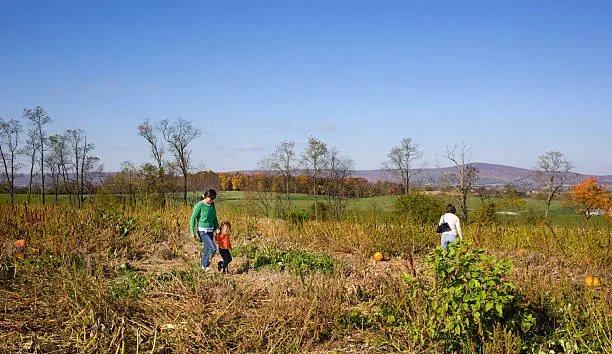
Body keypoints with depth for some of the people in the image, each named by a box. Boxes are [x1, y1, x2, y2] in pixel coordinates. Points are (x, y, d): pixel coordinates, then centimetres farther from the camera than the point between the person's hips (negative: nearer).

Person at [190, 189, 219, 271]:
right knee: (213, 248, -15)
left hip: (210, 231, 7)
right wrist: (192, 232, -13)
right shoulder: (199, 205, -14)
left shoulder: (212, 205, 6)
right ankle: (205, 265, 2)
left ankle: (204, 266, 25)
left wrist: (217, 228, 11)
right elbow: (193, 218, -10)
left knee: (207, 249, 11)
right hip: (203, 231, -7)